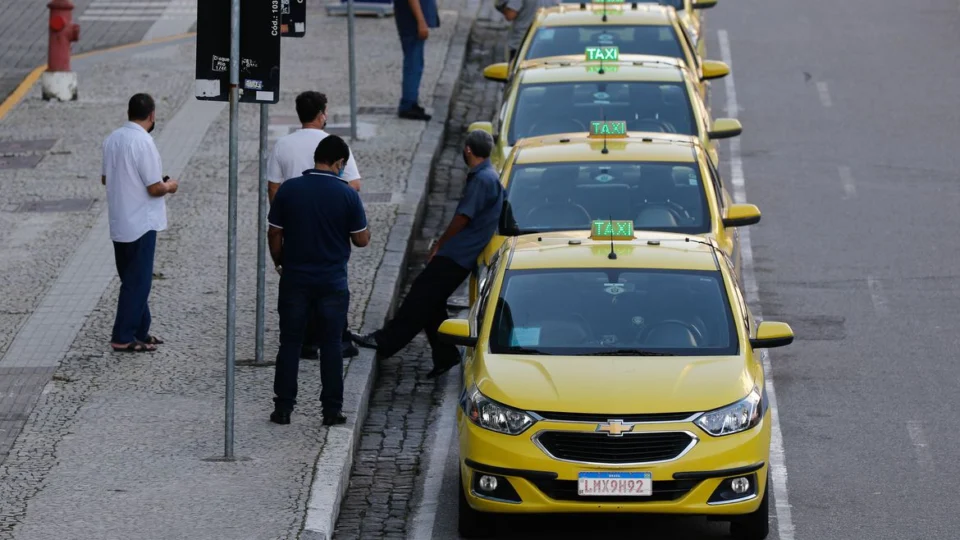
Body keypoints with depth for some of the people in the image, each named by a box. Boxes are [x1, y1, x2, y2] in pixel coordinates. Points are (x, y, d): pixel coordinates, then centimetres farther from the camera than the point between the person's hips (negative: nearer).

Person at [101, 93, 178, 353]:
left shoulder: (112, 139, 3)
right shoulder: (144, 143, -20)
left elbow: (105, 178, 13)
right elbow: (154, 188, -20)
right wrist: (169, 186, 0)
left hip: (118, 223, 8)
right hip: (141, 223, -8)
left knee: (134, 279, 17)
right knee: (137, 282, 1)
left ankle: (139, 332, 24)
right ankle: (123, 338, 3)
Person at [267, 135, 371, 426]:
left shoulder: (288, 189, -5)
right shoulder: (347, 194, -10)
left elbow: (274, 234, 0)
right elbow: (361, 239, -4)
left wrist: (279, 262, 16)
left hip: (295, 279, 1)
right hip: (332, 282, -1)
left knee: (290, 343, 9)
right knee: (331, 345, 8)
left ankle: (283, 407, 10)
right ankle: (331, 410, 9)